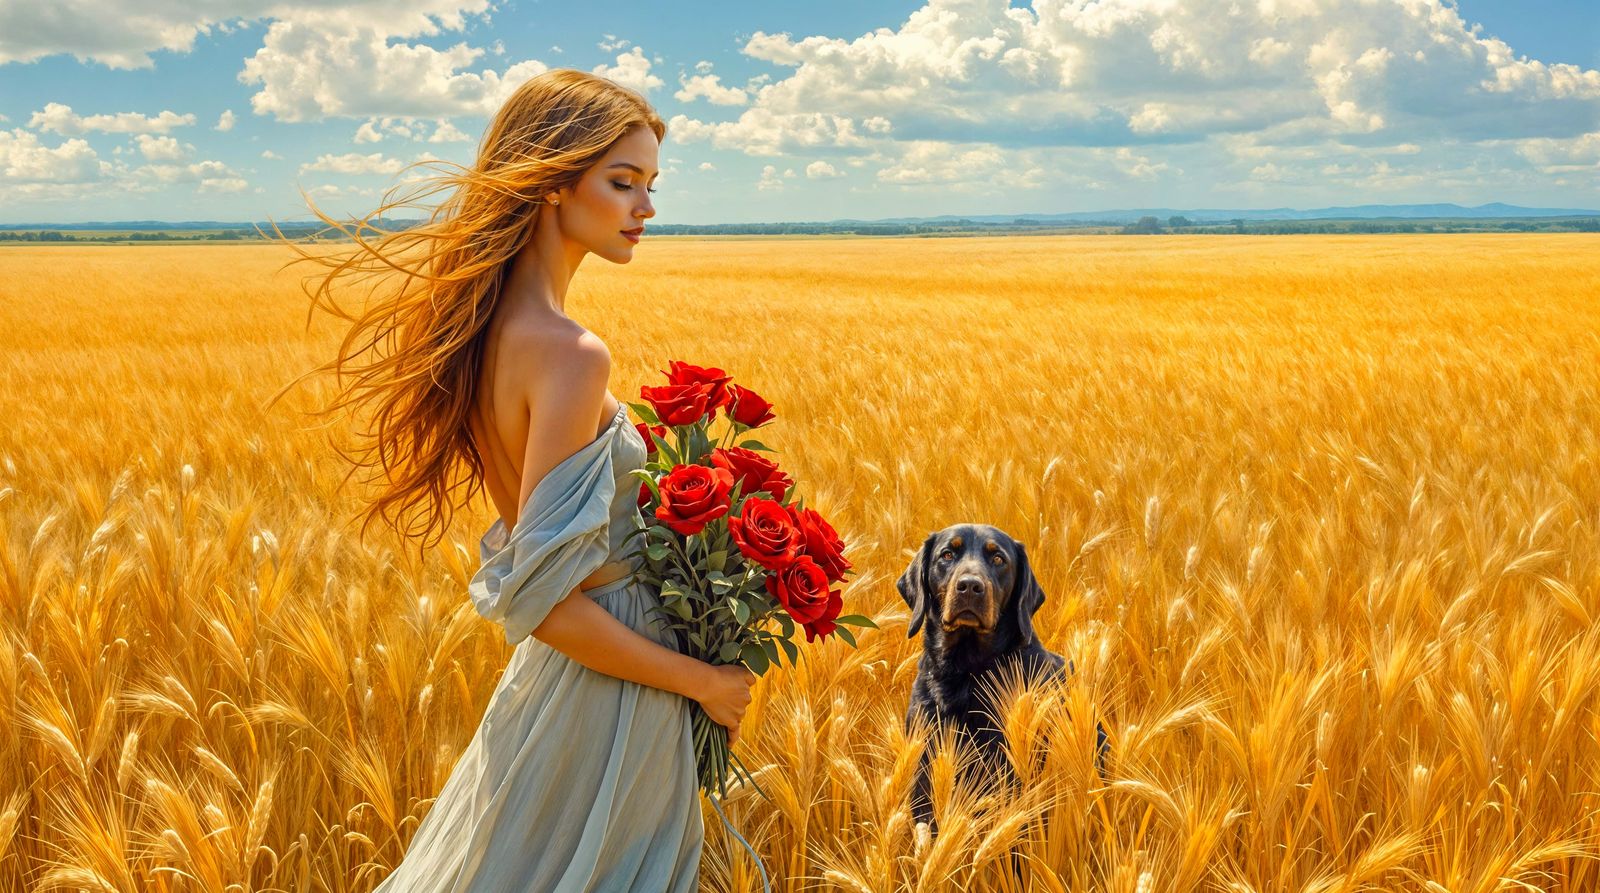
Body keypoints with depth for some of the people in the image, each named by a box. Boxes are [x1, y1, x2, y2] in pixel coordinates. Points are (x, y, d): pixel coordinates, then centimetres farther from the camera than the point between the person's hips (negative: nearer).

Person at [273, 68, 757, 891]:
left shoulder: (484, 326, 2)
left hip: (548, 675, 8)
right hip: (607, 701, -8)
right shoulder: (568, 354, -25)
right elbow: (539, 601, -25)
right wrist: (702, 681, -15)